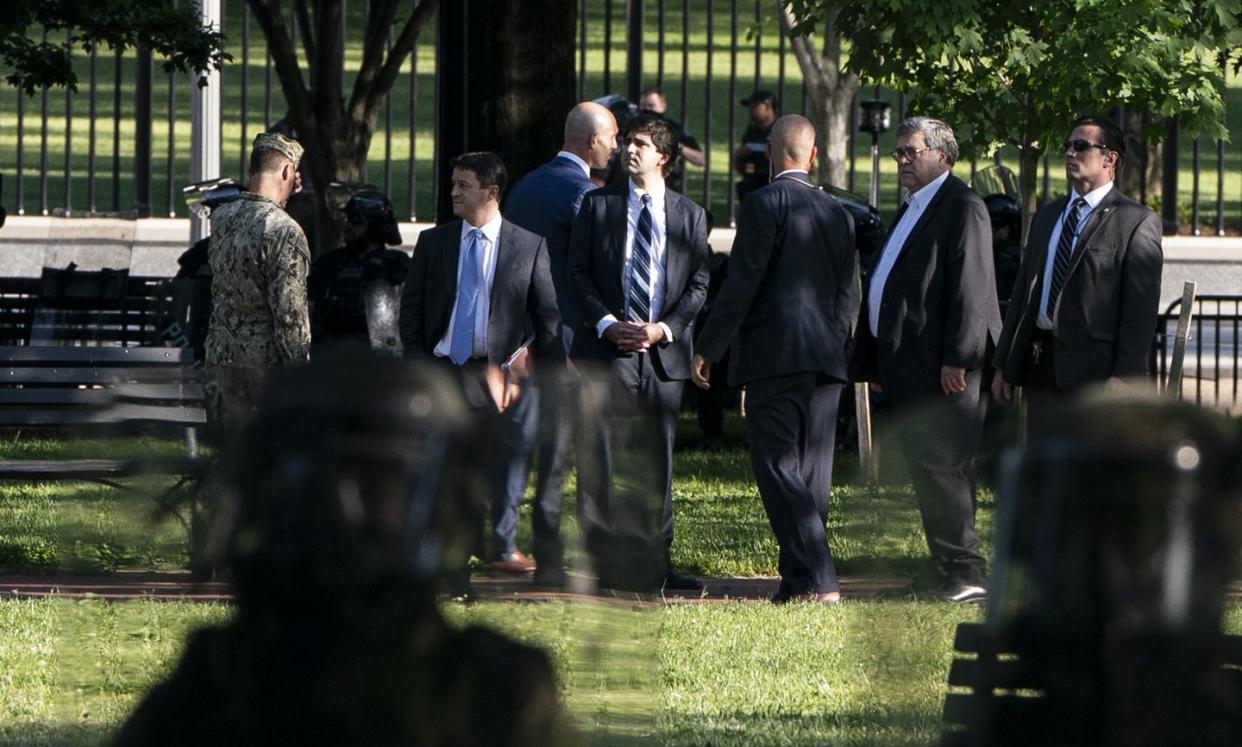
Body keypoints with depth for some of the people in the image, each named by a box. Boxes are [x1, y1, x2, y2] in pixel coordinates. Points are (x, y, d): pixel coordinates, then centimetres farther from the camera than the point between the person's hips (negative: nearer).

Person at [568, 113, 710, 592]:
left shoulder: (689, 216, 10)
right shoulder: (598, 205, 8)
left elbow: (698, 284, 7)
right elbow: (578, 271, 4)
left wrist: (664, 328, -9)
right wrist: (607, 323, -10)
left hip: (663, 352, 1)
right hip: (606, 347, -1)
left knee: (659, 458, 5)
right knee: (598, 456, -5)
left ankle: (657, 561, 10)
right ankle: (600, 559, -2)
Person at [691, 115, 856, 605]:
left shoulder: (764, 204, -8)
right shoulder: (837, 213, 13)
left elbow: (741, 283, -12)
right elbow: (845, 294, 16)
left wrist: (708, 349, -6)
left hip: (775, 356, -7)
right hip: (826, 359, 7)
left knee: (780, 471, -8)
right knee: (812, 474, 10)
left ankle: (817, 580, -18)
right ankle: (799, 578, 12)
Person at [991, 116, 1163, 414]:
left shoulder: (1137, 222, -4)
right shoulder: (1046, 216, 19)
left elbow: (1141, 308, -9)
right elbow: (1023, 291, 20)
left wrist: (1123, 378, -17)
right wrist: (1004, 364, 16)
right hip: (1041, 366, 7)